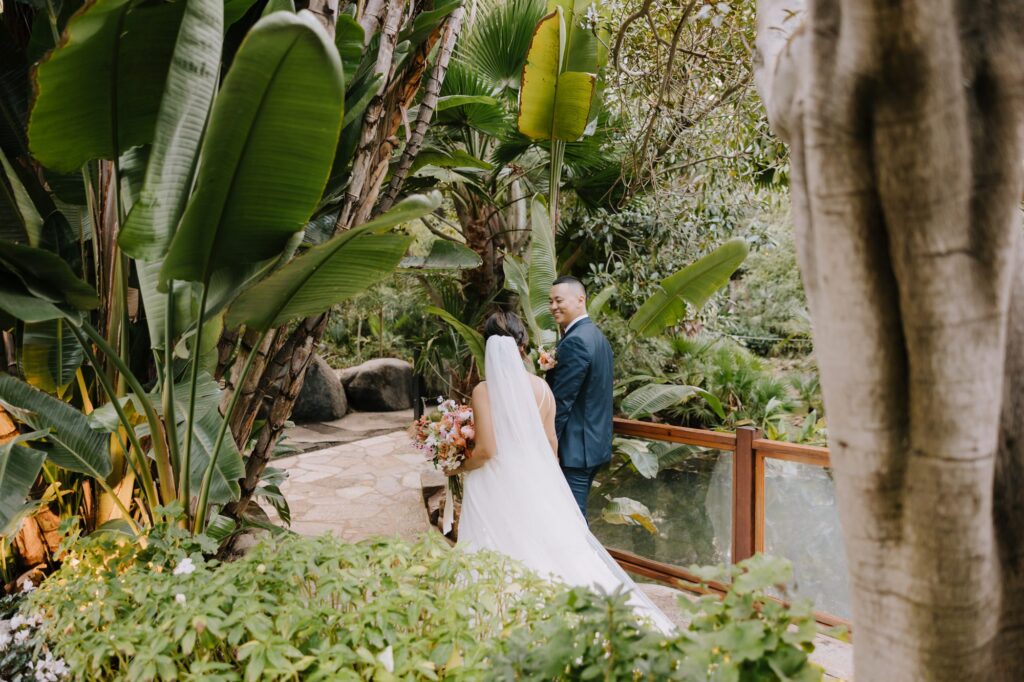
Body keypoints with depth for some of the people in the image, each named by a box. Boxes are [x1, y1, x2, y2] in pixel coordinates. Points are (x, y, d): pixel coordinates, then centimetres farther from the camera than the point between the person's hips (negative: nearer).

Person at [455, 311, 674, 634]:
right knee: (559, 548, 10)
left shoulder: (483, 391, -13)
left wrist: (459, 467, 1)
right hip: (536, 481, 4)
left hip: (497, 484, -4)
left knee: (506, 556, 5)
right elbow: (551, 442, 6)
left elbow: (486, 449, -17)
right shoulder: (541, 387, -1)